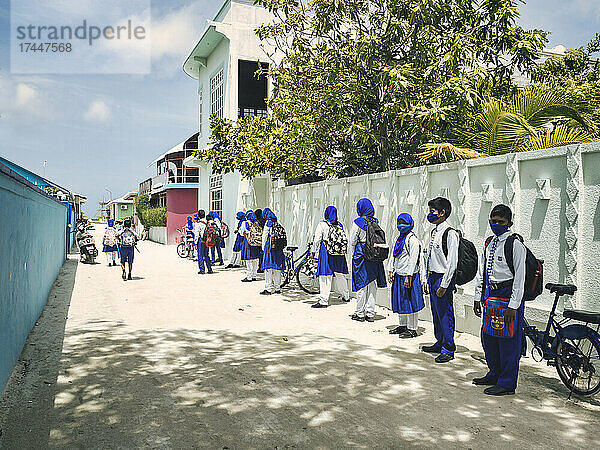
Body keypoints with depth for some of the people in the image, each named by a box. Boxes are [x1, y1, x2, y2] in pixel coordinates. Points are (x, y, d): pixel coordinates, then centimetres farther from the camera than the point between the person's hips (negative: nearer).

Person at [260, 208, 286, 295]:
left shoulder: (268, 223, -8)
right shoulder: (278, 224, 12)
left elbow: (265, 236, -7)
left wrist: (263, 248, 2)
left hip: (270, 248, -7)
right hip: (278, 248, 7)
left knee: (268, 268, -4)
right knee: (277, 269, 10)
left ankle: (268, 289, -6)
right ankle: (277, 288, 15)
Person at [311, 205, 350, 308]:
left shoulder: (322, 224, -5)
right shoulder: (339, 225, 11)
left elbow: (317, 239, -7)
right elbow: (345, 240, 13)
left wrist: (313, 251, 3)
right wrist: (344, 251, 24)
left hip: (326, 252, -5)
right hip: (340, 253, 5)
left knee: (325, 277, -6)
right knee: (340, 275, 18)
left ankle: (323, 301, -9)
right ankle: (346, 296, 32)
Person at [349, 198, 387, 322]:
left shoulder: (358, 222, -11)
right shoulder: (375, 222, 5)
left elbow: (351, 242, -7)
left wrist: (354, 254, 8)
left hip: (361, 256, -5)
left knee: (361, 285, 3)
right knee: (372, 286, 10)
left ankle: (360, 314, 9)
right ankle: (370, 314, 15)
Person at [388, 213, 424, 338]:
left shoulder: (412, 239, -13)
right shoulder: (400, 238, 15)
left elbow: (413, 259, -18)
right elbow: (393, 255, 19)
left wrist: (408, 276, -21)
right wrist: (391, 271, 13)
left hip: (408, 275, -9)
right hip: (398, 275, 9)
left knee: (410, 302, -2)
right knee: (399, 301, 15)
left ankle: (412, 329, 8)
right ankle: (402, 325, 28)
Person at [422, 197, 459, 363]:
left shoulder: (450, 234, -14)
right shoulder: (434, 232, 13)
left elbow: (452, 262, -18)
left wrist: (444, 285, -19)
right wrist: (427, 279, 18)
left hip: (443, 278, -9)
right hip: (432, 277, 9)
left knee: (445, 314, -1)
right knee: (436, 313, 17)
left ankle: (448, 349, 10)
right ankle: (440, 343, 31)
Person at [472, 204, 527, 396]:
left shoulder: (515, 245, -10)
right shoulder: (489, 244, 13)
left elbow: (519, 278, -14)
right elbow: (481, 272, 18)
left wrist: (513, 306, -17)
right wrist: (478, 297, 16)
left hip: (508, 296, -8)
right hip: (490, 295, 8)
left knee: (508, 340, -1)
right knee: (488, 337, 15)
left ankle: (507, 383, 11)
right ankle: (494, 375, 33)